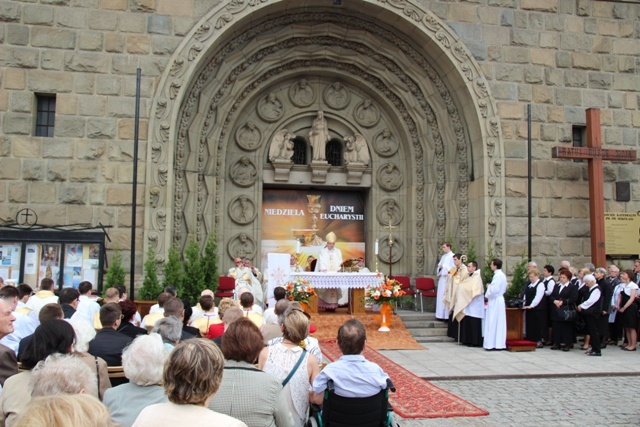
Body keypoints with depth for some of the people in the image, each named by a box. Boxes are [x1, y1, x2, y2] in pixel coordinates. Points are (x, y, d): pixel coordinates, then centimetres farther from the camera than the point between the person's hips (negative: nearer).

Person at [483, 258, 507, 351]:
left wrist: (487, 295, -7)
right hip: (500, 299, 10)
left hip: (495, 301, -10)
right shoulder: (502, 275, 12)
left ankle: (492, 344, -1)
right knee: (499, 323, 11)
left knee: (493, 322, -4)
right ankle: (499, 343, 15)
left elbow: (494, 289, -24)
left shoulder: (497, 275, -18)